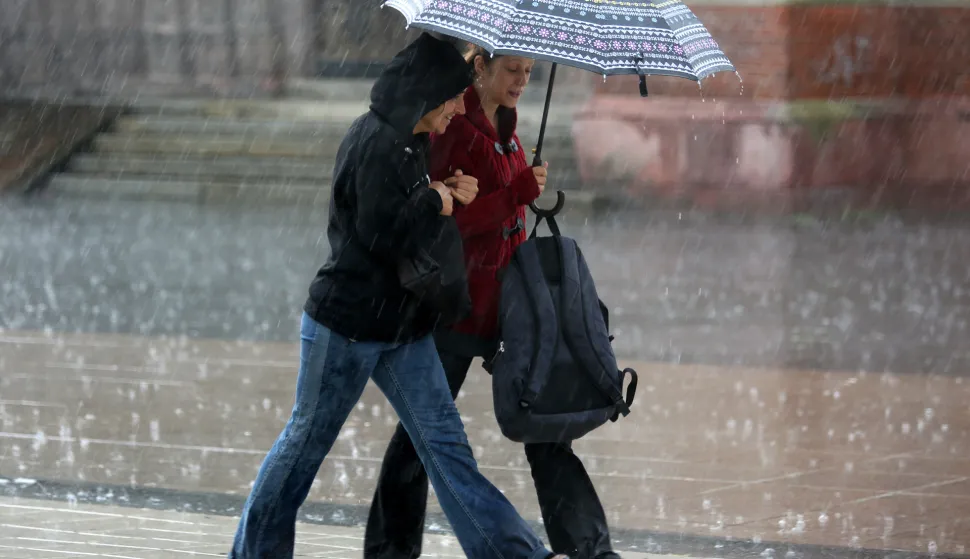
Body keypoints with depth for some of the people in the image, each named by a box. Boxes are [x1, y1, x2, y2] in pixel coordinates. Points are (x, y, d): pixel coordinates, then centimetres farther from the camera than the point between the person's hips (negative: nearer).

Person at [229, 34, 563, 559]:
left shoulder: (408, 142, 9)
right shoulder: (375, 142, -20)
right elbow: (383, 237, -25)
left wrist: (441, 195, 3)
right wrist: (435, 201, -13)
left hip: (402, 327, 8)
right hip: (347, 324, -8)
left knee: (445, 442, 2)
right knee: (309, 437, 8)